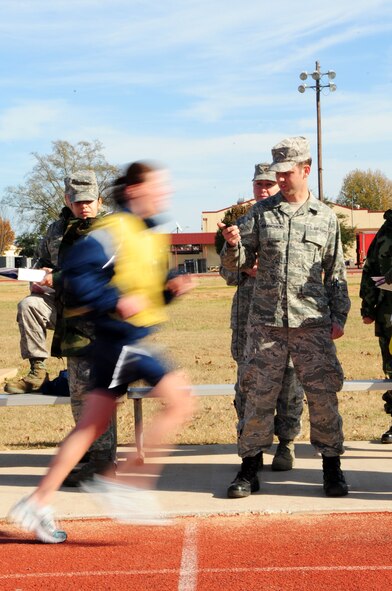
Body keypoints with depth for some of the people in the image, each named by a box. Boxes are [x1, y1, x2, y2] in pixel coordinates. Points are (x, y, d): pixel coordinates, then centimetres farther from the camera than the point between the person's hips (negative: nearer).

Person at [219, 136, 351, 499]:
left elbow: (336, 273, 11)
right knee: (258, 395, 2)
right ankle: (250, 468, 12)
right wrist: (233, 245, -17)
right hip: (266, 322, 1)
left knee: (323, 395, 1)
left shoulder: (325, 217, 7)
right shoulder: (260, 213, 6)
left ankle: (332, 467, 15)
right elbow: (237, 263, 5)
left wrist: (339, 316, 4)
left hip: (313, 323, 0)